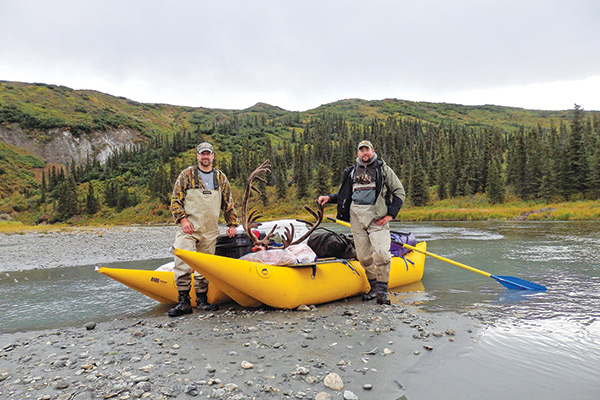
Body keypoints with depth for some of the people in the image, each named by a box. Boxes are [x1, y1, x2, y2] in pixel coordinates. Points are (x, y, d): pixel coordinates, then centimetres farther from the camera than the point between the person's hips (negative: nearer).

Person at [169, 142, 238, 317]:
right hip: (189, 227, -2)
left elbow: (229, 203, 18)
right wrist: (182, 219, -9)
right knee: (182, 261, -13)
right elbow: (175, 200, 3)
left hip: (210, 230, 3)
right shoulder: (186, 175, 5)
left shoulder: (221, 178, 13)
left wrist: (232, 224, 10)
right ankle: (183, 301, -7)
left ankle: (202, 299, 18)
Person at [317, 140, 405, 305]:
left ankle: (382, 291, 0)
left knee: (381, 253, -15)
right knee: (363, 256, 3)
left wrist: (391, 214, -3)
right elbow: (344, 194, 28)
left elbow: (399, 192, 7)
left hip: (377, 216, -3)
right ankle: (374, 286, 20)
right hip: (356, 217, 4)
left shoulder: (383, 169, 8)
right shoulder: (351, 172, 18)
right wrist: (329, 197, 10)